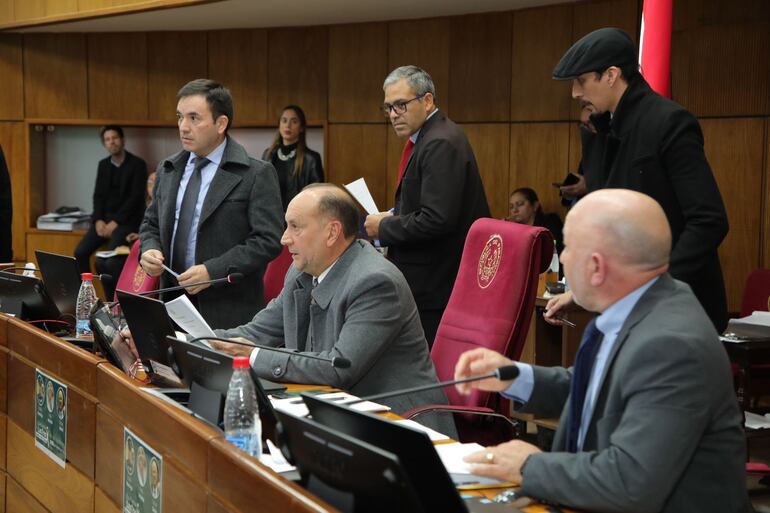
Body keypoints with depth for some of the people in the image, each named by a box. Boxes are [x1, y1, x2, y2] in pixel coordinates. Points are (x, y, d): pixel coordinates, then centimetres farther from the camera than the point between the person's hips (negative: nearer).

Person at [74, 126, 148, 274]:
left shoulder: (137, 164, -5)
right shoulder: (103, 165, 14)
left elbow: (136, 197, -11)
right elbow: (98, 195, 11)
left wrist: (116, 222, -17)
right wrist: (98, 220, -7)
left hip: (127, 220, -6)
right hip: (105, 218, 6)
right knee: (80, 252, -14)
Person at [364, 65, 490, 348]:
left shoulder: (441, 144, -18)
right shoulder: (425, 139, 14)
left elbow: (437, 220, -25)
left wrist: (384, 227, -13)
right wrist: (394, 216, 7)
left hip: (434, 286, -10)